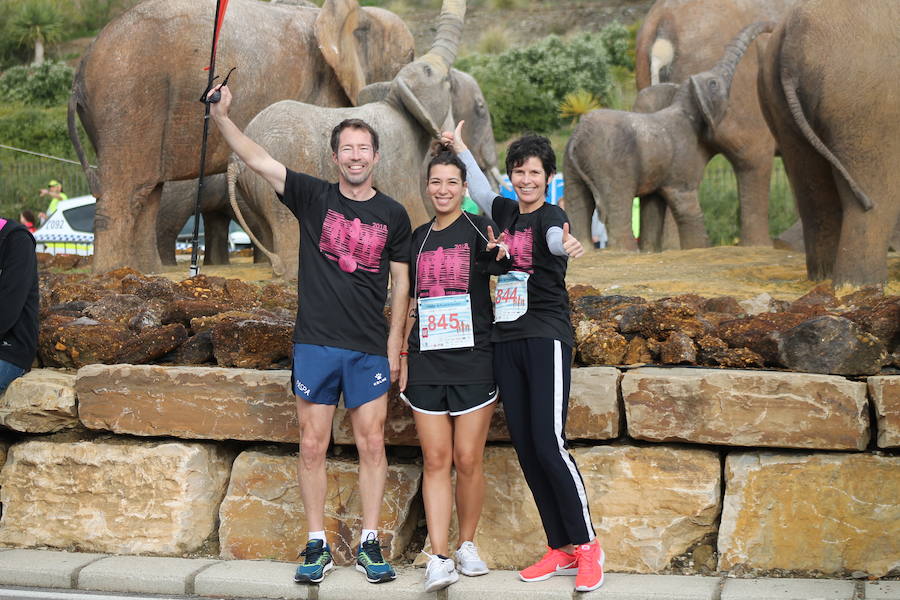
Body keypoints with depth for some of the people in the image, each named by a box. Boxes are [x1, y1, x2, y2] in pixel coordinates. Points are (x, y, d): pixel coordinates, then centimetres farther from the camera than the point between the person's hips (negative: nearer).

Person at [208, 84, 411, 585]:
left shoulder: (393, 215, 5)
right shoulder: (313, 197, 2)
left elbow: (401, 282, 8)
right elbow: (257, 159, -6)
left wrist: (395, 345, 4)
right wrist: (221, 116, -18)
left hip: (370, 350, 1)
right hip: (315, 345, 0)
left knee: (372, 444, 1)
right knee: (313, 446, 3)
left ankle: (370, 545, 12)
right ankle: (318, 547, 13)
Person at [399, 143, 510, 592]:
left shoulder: (478, 230, -1)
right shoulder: (419, 238, 13)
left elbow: (503, 264, -22)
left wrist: (500, 255, -45)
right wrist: (403, 355, 14)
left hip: (473, 360, -3)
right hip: (426, 362, 3)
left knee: (468, 459, 0)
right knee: (436, 459, -1)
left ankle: (467, 544, 18)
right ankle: (439, 558, -2)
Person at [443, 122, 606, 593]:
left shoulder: (551, 216, -8)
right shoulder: (505, 212, 11)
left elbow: (556, 237, -33)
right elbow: (483, 193, 34)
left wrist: (567, 245, -55)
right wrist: (461, 149, 41)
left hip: (546, 339, -7)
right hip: (506, 342, 7)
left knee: (549, 444, -14)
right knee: (524, 446, 5)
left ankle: (587, 546, 0)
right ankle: (561, 551, 13)